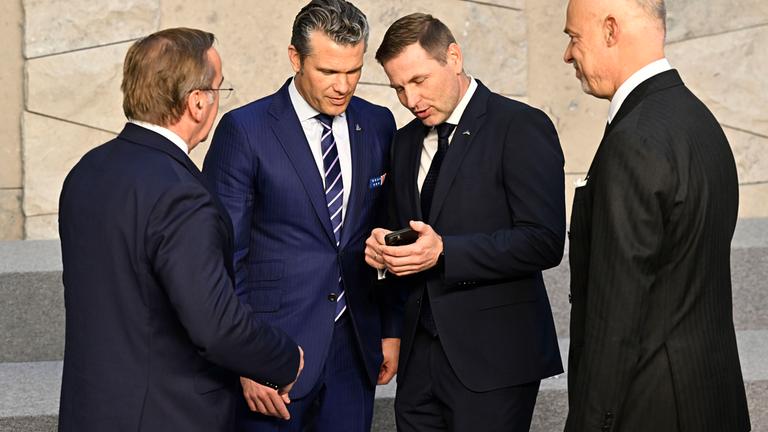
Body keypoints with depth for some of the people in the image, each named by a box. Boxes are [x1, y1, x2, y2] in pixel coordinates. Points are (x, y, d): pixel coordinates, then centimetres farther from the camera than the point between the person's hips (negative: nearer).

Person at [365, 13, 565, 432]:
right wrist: (384, 247, -1)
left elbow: (544, 241, -15)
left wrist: (444, 252, -23)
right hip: (420, 351, 6)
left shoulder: (521, 127, -7)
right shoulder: (406, 142, 15)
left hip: (492, 354, -6)